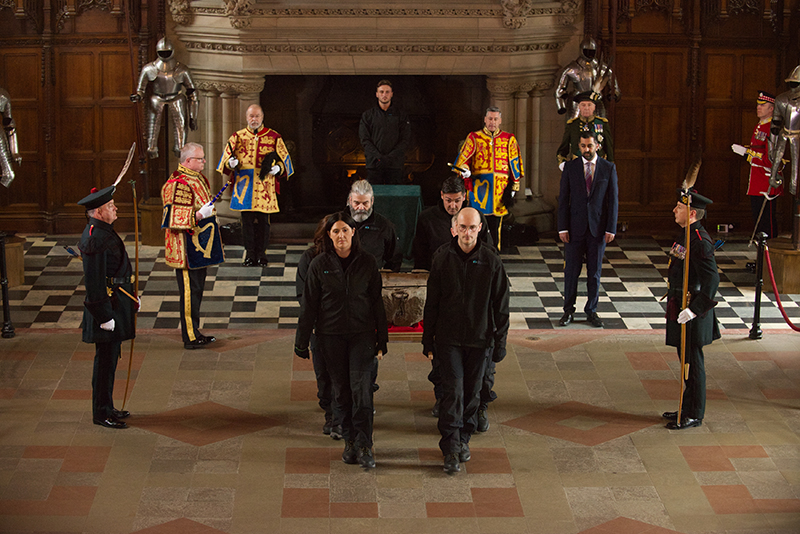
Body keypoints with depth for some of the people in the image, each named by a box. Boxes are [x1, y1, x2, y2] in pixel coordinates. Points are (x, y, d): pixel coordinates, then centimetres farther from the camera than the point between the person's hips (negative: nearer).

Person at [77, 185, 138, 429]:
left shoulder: (104, 231, 12)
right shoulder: (95, 239, -21)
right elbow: (94, 281, -23)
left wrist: (131, 296, 24)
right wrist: (104, 316, -22)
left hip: (117, 301, 10)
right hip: (107, 304, -10)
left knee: (110, 357, 17)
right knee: (106, 358, -2)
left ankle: (107, 407, 27)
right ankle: (101, 413, 7)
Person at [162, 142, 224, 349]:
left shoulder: (198, 178, 13)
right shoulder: (178, 184, -18)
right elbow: (173, 217, -22)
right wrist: (198, 215, -31)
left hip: (199, 247, 10)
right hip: (187, 250, -10)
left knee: (197, 289, 15)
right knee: (190, 291, -4)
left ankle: (194, 332, 24)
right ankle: (190, 337, 1)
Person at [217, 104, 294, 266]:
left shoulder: (273, 137, 7)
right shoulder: (237, 137, 10)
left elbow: (284, 158, 9)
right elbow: (227, 158, 9)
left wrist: (278, 168, -11)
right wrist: (231, 163, -14)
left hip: (265, 185, -1)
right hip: (244, 184, 1)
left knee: (263, 220, 0)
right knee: (247, 220, 2)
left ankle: (261, 253, 9)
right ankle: (250, 253, 10)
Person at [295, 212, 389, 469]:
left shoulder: (367, 262, -1)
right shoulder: (319, 265, -2)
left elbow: (377, 301, 4)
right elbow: (309, 304, 3)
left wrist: (381, 339, 4)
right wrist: (302, 341, 4)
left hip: (362, 333, -1)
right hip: (331, 335, 1)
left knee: (361, 387, -10)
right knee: (341, 390, 6)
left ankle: (364, 444, -3)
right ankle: (349, 440, 19)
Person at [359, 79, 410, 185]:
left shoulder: (401, 115, 11)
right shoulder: (367, 115, 11)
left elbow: (406, 140, 4)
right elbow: (364, 140, 4)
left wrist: (390, 157, -10)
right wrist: (378, 156, -11)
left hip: (395, 163, 0)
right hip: (374, 163, 0)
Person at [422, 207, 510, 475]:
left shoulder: (491, 261, -5)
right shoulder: (442, 259, -4)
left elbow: (500, 306, 1)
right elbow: (432, 302, 3)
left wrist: (499, 342, 1)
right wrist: (428, 341, 3)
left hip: (480, 339, 1)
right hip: (448, 339, -1)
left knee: (472, 392, 11)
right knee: (453, 391, -8)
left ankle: (464, 438, 29)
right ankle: (451, 448, -5)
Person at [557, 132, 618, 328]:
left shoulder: (609, 168, 2)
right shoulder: (570, 167, 2)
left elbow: (613, 200, 2)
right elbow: (563, 199, 2)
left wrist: (611, 228, -4)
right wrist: (562, 227, -5)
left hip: (598, 228, 0)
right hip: (575, 227, 0)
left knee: (595, 272, 6)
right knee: (571, 270, 3)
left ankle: (591, 310, 17)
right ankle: (568, 310, 14)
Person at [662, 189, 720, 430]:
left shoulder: (700, 241, -21)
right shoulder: (688, 235, 10)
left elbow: (712, 280, -26)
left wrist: (694, 309, -27)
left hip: (692, 312, -10)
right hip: (680, 307, 10)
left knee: (692, 362, 0)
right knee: (687, 359, 17)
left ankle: (694, 415, 9)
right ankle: (688, 408, 29)